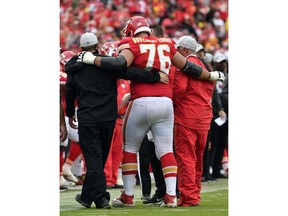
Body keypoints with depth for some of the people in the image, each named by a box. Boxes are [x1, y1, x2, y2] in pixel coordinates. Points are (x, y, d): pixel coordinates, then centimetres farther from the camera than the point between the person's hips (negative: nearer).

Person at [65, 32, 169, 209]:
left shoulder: (74, 69, 6)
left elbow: (69, 94, 19)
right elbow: (130, 73, -16)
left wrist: (70, 114, 35)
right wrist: (156, 76, -12)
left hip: (87, 119, 0)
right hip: (108, 118, 0)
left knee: (94, 159, 0)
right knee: (100, 157, 12)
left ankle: (100, 198, -10)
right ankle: (87, 196, 19)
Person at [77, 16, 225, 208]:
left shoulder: (133, 45, 0)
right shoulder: (166, 45, 15)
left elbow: (119, 64, -19)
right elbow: (188, 67, 23)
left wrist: (91, 59, -9)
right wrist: (211, 76, 38)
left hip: (141, 103, -4)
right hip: (166, 103, 4)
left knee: (130, 148, 10)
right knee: (166, 150, 7)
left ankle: (128, 196, 10)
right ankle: (171, 196, -1)